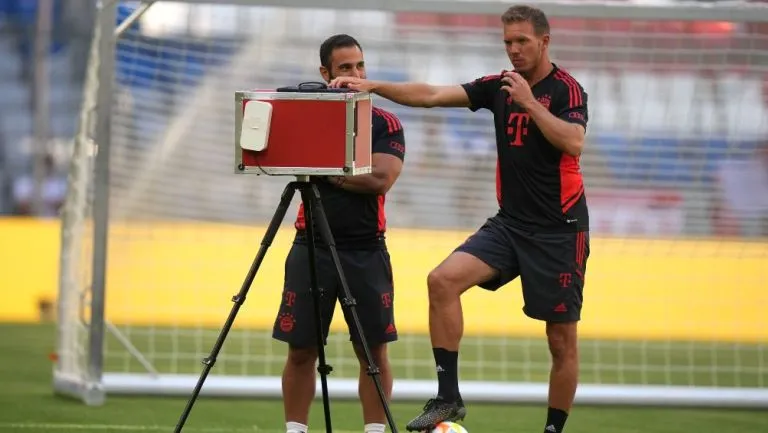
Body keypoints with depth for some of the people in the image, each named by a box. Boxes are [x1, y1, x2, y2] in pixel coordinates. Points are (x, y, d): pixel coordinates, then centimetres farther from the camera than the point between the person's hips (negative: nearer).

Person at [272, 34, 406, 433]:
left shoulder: (385, 124, 4)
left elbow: (380, 179, -11)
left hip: (366, 251, -1)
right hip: (311, 247, 1)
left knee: (373, 351, -1)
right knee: (301, 350, 1)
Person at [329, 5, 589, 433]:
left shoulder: (566, 89, -7)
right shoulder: (500, 86, 8)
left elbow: (573, 142, -24)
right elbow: (433, 94, 2)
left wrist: (530, 102, -22)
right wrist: (373, 86, -8)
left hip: (559, 230, -5)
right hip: (509, 222, 5)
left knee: (562, 338, -1)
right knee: (443, 280, -16)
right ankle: (448, 398, -13)